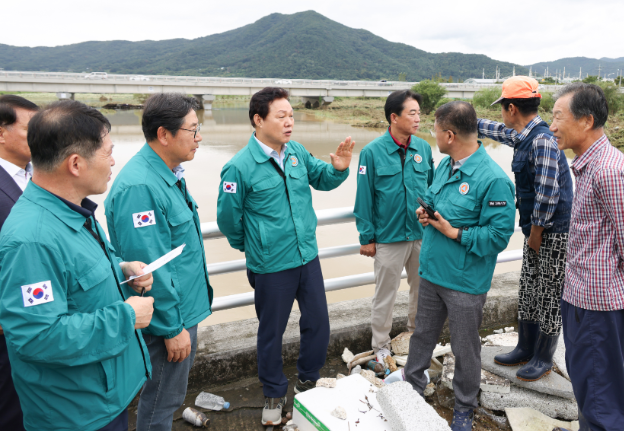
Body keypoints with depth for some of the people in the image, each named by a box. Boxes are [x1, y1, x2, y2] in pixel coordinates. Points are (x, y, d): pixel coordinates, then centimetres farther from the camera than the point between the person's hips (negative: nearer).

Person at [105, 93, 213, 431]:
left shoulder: (168, 173, 5)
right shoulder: (139, 187, -27)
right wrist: (172, 328, -19)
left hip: (184, 309, 10)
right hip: (168, 319, -9)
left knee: (169, 394, 27)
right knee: (160, 403, 12)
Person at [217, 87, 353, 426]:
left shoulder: (297, 152, -2)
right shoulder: (240, 167, -18)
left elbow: (321, 178, 13)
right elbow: (228, 217, -8)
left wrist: (339, 168, -9)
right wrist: (251, 246, 7)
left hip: (308, 256, 5)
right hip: (271, 266, -5)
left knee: (318, 323, 15)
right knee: (272, 332, 13)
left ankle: (308, 380, 41)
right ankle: (274, 394, 38)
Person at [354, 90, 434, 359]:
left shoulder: (423, 148, 1)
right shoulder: (372, 152, -10)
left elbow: (433, 188, 9)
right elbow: (364, 198, -7)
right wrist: (367, 237, -6)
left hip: (422, 235, 4)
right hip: (389, 238, -4)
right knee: (385, 295, 9)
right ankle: (381, 347, 28)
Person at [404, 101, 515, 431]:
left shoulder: (494, 180, -22)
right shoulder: (444, 165, 4)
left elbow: (499, 236, -22)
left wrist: (454, 233, -21)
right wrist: (425, 212, -2)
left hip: (465, 282, -7)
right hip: (431, 272, 7)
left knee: (465, 348, 13)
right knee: (422, 335, 22)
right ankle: (412, 388, 43)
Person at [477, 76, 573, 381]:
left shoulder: (542, 140, -21)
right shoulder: (523, 136, 7)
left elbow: (548, 192, -23)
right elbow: (497, 131, 28)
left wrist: (536, 232, -15)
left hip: (553, 233, -9)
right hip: (536, 230, 9)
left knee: (549, 298, 5)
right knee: (527, 294, 17)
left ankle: (543, 359, 21)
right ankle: (525, 349, 32)